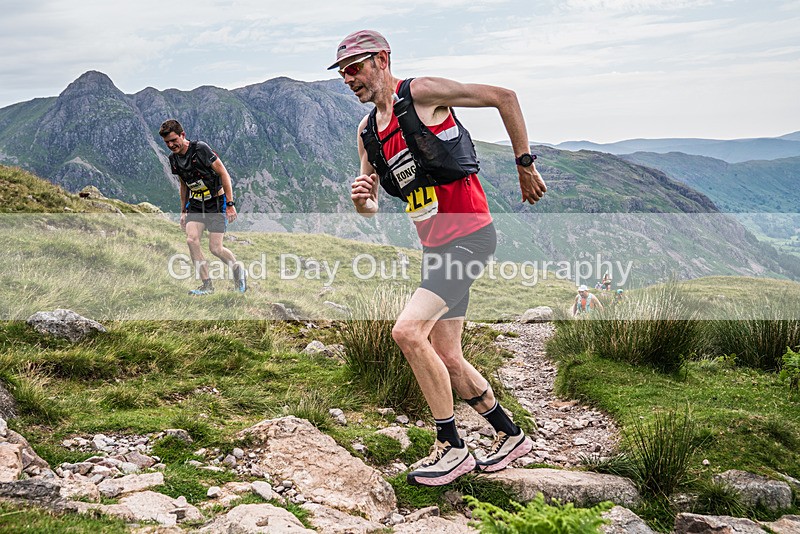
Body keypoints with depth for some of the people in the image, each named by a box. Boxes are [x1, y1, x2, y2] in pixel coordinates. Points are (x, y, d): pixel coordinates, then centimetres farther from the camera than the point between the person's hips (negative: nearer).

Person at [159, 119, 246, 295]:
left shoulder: (200, 149, -18)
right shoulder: (174, 159, 4)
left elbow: (223, 173, -15)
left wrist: (230, 204, -17)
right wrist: (183, 211, 19)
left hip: (216, 203, -6)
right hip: (196, 205, 6)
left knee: (215, 248, -10)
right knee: (191, 240, -16)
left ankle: (238, 270, 21)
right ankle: (207, 285, -6)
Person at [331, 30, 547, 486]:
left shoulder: (421, 93, -9)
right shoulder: (367, 132, 13)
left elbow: (505, 97, -6)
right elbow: (372, 209, 15)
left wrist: (525, 164, -4)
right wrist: (362, 199, -9)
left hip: (470, 235, -9)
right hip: (436, 246, 9)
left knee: (408, 331, -20)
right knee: (447, 359, 11)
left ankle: (453, 448, -6)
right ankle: (512, 436, 29)